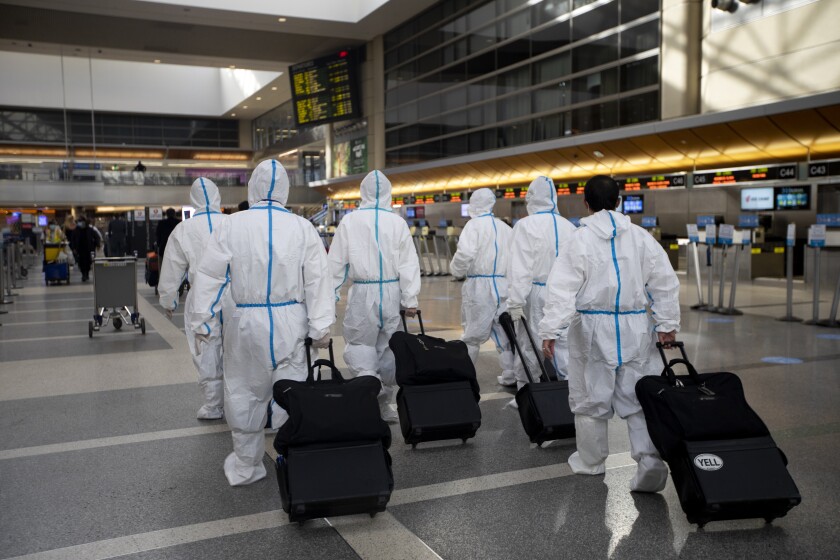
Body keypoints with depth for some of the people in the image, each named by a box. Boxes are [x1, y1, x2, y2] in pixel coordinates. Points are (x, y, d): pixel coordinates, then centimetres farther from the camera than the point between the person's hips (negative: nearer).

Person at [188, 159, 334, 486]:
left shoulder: (231, 226, -5)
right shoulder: (302, 228, -3)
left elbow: (209, 275, -2)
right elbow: (318, 280, -3)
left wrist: (201, 322, 8)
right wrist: (321, 327, 3)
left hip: (246, 322, 0)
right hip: (289, 322, 0)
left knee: (244, 394, 12)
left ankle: (245, 466, 24)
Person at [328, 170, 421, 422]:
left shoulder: (350, 220, -3)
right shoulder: (398, 222, -2)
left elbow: (336, 262, 0)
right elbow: (409, 264, -1)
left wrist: (330, 294, 9)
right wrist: (410, 299, 4)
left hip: (362, 292, -2)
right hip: (392, 291, 2)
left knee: (359, 345, 8)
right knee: (388, 348, 12)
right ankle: (384, 403, 22)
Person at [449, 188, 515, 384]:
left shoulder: (474, 224, -4)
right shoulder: (506, 228, 11)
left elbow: (465, 253, -18)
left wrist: (456, 270, -2)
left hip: (479, 286, -4)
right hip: (504, 286, 4)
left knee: (472, 335, 5)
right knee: (505, 333, 10)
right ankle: (510, 374, 12)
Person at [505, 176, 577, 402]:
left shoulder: (526, 225, -10)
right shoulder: (568, 226, 5)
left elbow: (520, 266, -15)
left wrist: (516, 301, -15)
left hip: (535, 293, -4)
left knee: (529, 346, 5)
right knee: (563, 345, 8)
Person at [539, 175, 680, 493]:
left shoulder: (579, 240, -7)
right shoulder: (641, 237, 4)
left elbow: (563, 289, -13)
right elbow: (665, 283, 3)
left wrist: (550, 330, -12)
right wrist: (667, 323, 8)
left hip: (594, 329, -3)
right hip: (636, 328, 3)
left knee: (589, 398, 11)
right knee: (639, 397, 10)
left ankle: (590, 461, 25)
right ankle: (650, 458, -4)